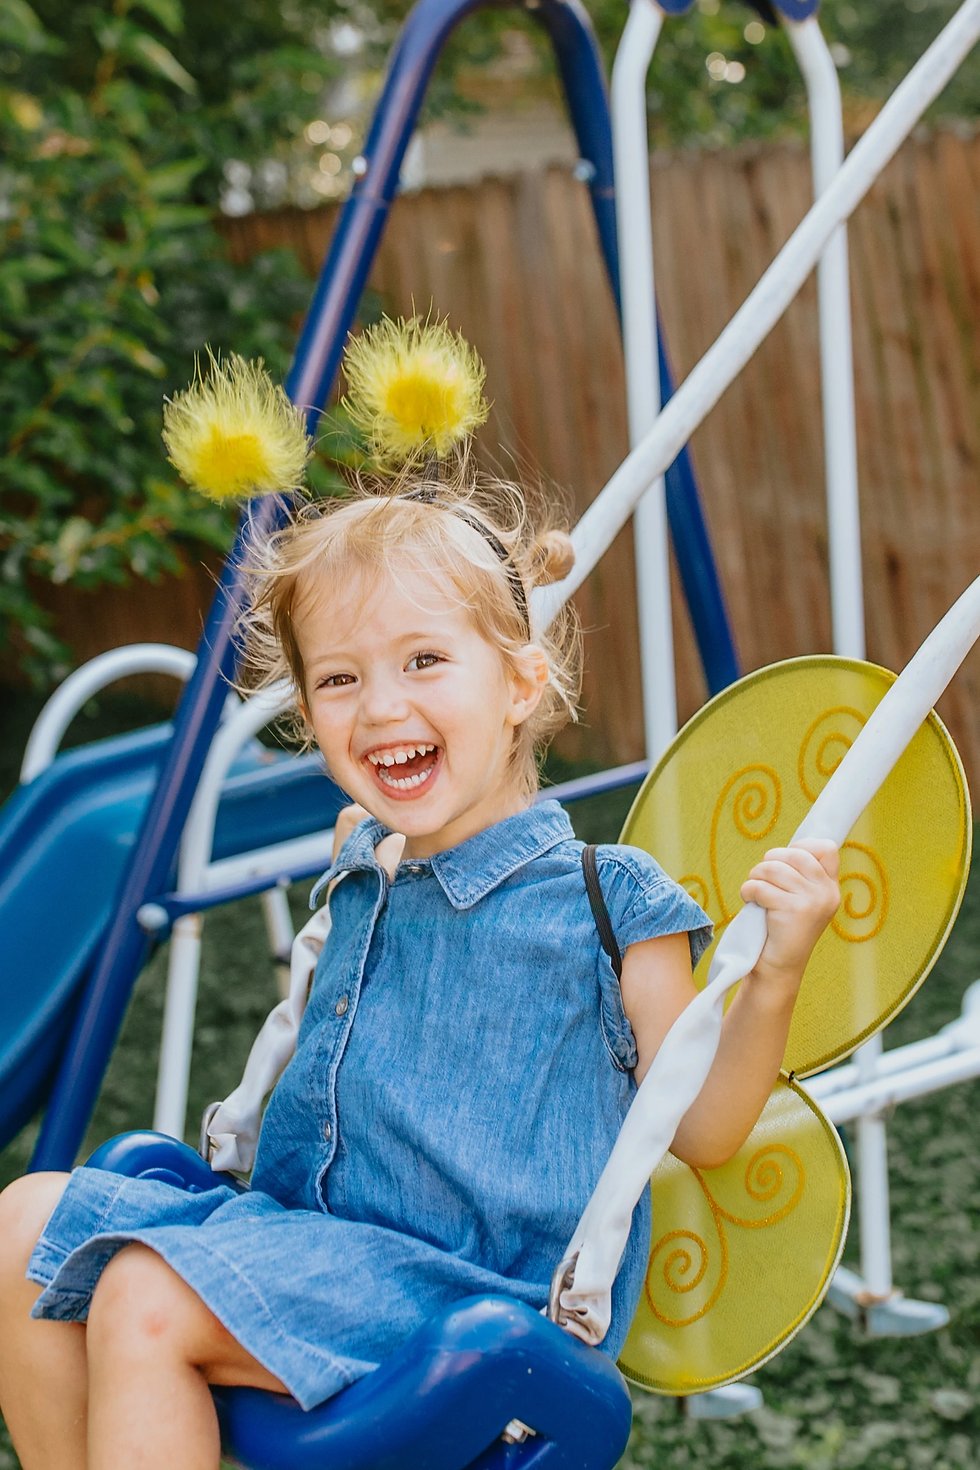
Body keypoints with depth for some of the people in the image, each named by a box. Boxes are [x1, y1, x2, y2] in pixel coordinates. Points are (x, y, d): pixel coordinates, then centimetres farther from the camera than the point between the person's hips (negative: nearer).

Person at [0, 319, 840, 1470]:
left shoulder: (606, 899, -10)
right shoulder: (361, 861, 11)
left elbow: (698, 1129, -9)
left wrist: (773, 976, -21)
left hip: (484, 1293, -8)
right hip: (308, 1239, 8)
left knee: (149, 1303, -26)